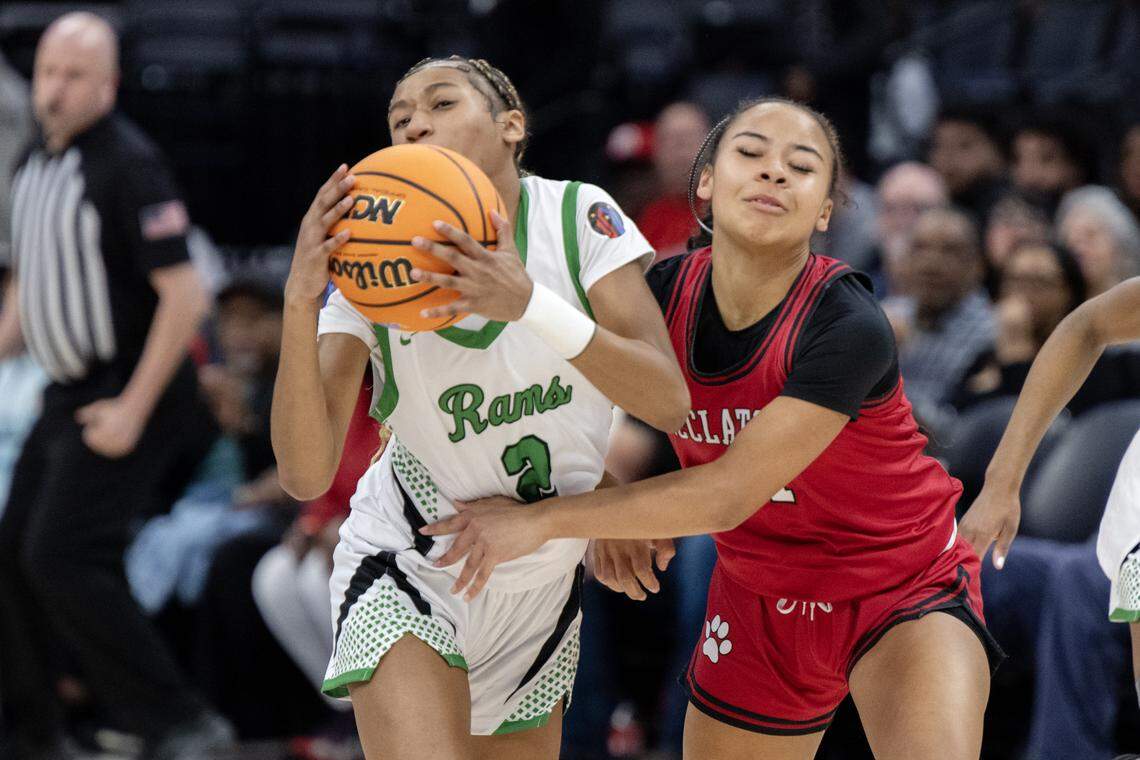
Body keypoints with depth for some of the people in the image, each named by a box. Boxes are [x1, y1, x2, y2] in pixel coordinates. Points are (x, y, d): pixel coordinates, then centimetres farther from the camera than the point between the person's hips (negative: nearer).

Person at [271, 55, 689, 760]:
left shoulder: (578, 216, -12)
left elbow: (669, 403, -22)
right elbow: (306, 474, -22)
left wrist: (530, 305, -35)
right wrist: (299, 302, -35)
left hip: (544, 576, 3)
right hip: (409, 567, -3)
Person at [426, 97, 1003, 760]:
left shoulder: (849, 326, -29)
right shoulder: (665, 293, -12)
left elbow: (729, 494, -30)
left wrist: (543, 519, -26)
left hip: (904, 588, -5)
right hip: (761, 598, 5)